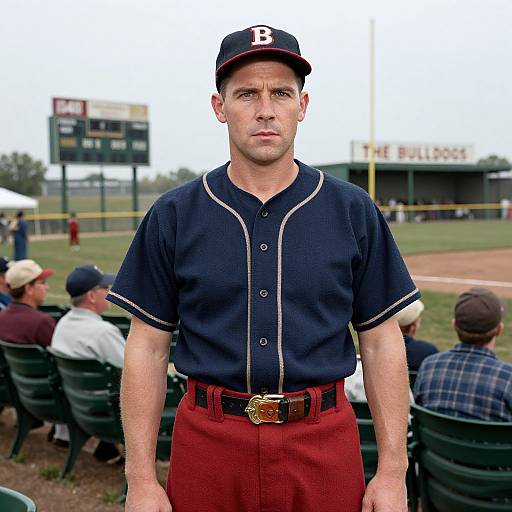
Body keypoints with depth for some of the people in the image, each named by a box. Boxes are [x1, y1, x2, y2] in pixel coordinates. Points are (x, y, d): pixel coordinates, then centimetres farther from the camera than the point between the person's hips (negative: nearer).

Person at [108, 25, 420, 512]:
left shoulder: (353, 211, 1)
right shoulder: (172, 216, 0)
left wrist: (392, 473, -1)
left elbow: (382, 344, 2)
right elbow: (147, 349, 1)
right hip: (208, 437, 0)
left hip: (324, 441, 1)